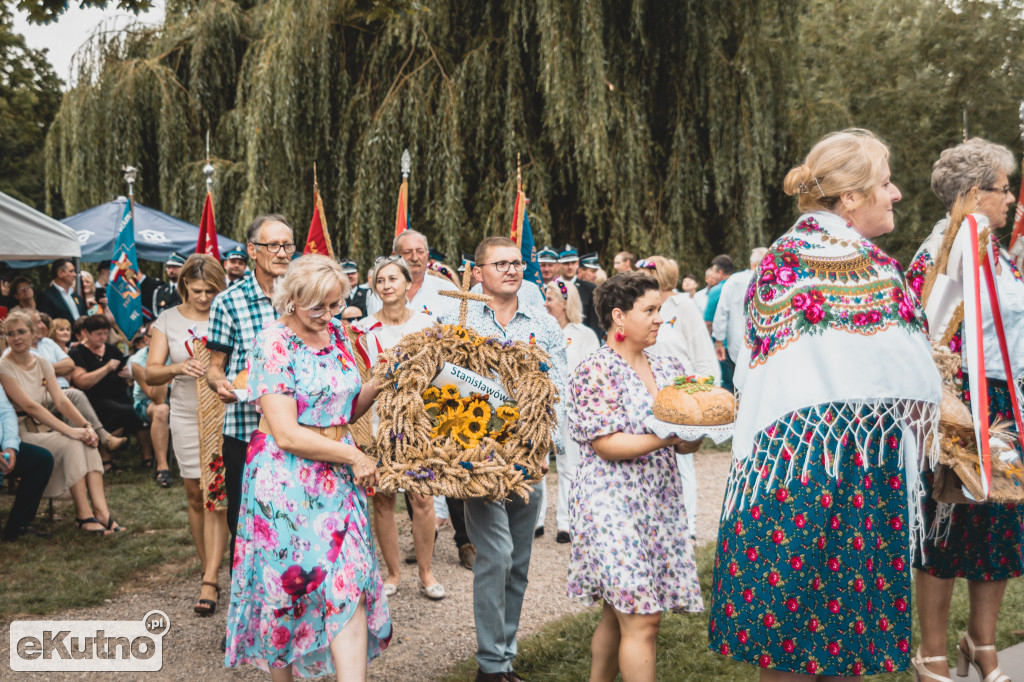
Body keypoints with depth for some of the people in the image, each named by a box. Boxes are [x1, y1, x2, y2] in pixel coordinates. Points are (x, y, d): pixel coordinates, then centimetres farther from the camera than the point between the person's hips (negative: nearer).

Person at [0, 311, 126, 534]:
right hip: (21, 434, -6)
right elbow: (30, 406, -20)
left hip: (46, 427, 6)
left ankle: (101, 511, -32)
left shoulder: (42, 364, 10)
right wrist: (69, 431, -28)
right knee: (72, 443, -30)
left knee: (87, 441, -23)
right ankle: (84, 515, -26)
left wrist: (86, 426, -17)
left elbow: (61, 400, 0)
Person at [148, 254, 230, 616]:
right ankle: (208, 569, 24)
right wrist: (179, 368, -22)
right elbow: (151, 372, -1)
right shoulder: (168, 320, 5)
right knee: (194, 495, 9)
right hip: (187, 416, 3)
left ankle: (210, 582, -5)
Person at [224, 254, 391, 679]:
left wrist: (378, 386, -4)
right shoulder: (273, 343, -12)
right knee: (286, 586, 6)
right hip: (286, 480, -5)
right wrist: (354, 456, -12)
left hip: (339, 478, 5)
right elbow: (286, 434, -18)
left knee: (349, 585, -3)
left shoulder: (335, 333, 8)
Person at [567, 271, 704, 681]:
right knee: (642, 620, -8)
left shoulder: (667, 370, 12)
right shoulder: (595, 371, -10)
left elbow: (685, 443, 13)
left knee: (618, 614, 14)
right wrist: (666, 437, -22)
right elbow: (606, 445, -16)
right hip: (613, 505, -7)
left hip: (659, 504, 7)